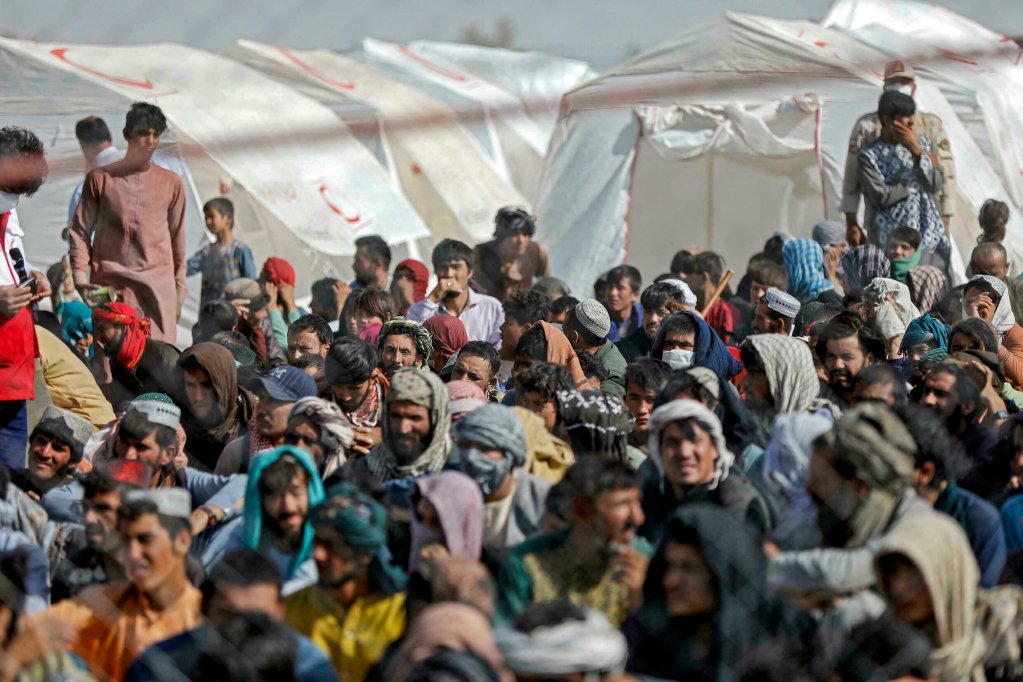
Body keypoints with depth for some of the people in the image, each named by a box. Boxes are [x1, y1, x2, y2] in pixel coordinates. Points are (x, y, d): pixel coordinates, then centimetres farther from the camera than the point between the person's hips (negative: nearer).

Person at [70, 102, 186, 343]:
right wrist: (81, 282, -2)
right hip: (109, 285, -1)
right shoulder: (100, 178, 6)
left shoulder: (171, 183, 11)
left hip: (158, 288, 1)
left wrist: (179, 290, 14)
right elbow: (80, 233, 8)